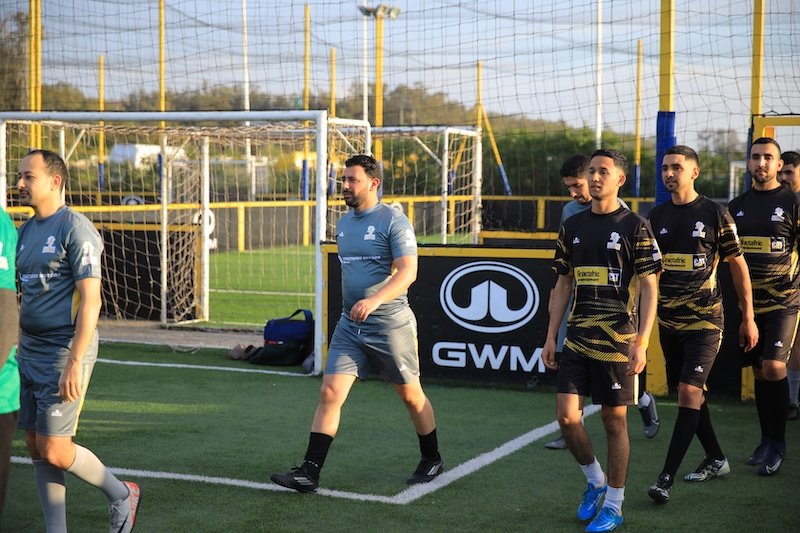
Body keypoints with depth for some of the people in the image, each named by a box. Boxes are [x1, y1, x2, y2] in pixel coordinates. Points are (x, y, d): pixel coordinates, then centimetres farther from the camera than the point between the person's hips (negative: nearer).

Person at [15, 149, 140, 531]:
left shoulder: (75, 228, -12)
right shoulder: (26, 230, 13)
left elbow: (91, 300, -17)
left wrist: (74, 363, -21)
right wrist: (19, 348, 14)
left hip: (64, 352, -8)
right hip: (30, 352, 8)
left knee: (54, 451, -7)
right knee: (36, 448, 7)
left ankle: (121, 494, 16)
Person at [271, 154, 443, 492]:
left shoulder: (394, 221, -11)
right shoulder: (343, 224, 12)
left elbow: (408, 272, -21)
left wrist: (375, 300, -34)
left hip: (390, 325, -6)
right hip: (350, 325, 6)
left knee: (411, 395, 9)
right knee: (329, 394, -6)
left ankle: (432, 461, 29)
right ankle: (309, 473, -8)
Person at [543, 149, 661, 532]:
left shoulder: (634, 227, -5)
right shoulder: (572, 226, 9)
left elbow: (649, 289, -7)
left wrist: (641, 343, -15)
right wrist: (550, 336, 10)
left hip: (617, 342, -4)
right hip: (577, 340, 4)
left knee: (614, 421, 3)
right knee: (567, 417, -2)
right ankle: (594, 481, 24)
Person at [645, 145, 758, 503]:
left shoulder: (714, 214, -5)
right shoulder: (656, 217, 7)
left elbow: (738, 266, 1)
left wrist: (748, 317, 0)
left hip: (704, 319, -5)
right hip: (668, 321, 5)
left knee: (689, 392, -13)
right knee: (689, 393, 13)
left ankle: (666, 479, -15)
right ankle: (716, 460, 31)